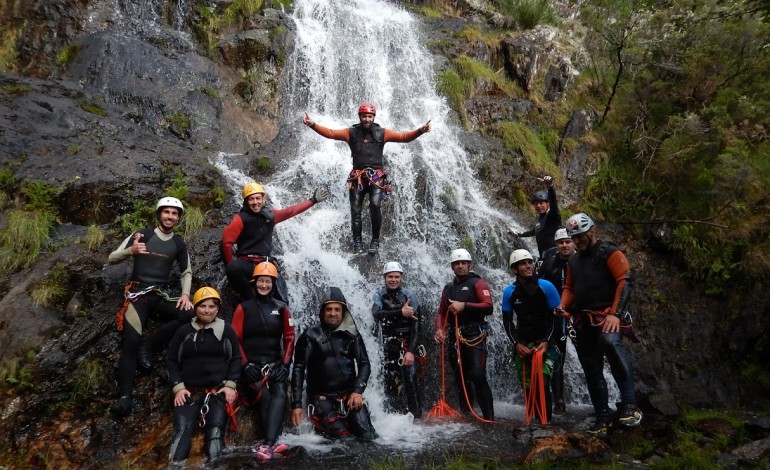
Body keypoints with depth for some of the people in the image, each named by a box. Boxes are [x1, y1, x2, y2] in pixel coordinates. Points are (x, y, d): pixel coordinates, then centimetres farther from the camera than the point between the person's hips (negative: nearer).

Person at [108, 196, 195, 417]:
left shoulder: (179, 244, 8)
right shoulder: (142, 234, -1)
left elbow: (187, 272, 17)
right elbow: (111, 259, -1)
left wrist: (185, 294, -1)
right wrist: (131, 250, -21)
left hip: (162, 294, 3)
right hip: (138, 292, -3)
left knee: (188, 315, -25)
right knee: (131, 342, -20)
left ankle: (148, 346, -11)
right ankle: (125, 396, -19)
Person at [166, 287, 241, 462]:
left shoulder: (226, 330, 6)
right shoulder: (184, 331, 10)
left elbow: (236, 359, 8)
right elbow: (171, 360, 12)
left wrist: (230, 384, -4)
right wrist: (178, 387, 1)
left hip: (219, 390, -1)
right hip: (189, 391, 1)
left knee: (215, 431, -16)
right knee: (182, 429, -17)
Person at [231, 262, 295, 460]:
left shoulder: (281, 308, 10)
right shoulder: (244, 308, 5)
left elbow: (289, 338, 8)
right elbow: (235, 339, 2)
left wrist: (285, 364, -2)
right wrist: (245, 365, -8)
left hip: (275, 363, 1)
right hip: (252, 364, -1)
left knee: (280, 394, -24)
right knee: (264, 395, -24)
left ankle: (267, 445, -35)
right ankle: (271, 444, -24)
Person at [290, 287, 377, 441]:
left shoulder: (352, 334, 4)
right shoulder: (310, 336, -4)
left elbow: (364, 364, 7)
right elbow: (299, 369, -4)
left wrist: (358, 391, -8)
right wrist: (296, 404, -10)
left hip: (350, 396, 3)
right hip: (323, 399, -3)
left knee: (368, 437, -6)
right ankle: (320, 426, 17)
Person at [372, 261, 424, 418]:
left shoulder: (409, 294, -6)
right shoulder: (379, 295, 2)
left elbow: (416, 324, -10)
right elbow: (376, 314, -19)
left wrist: (411, 351, -18)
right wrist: (400, 313, -32)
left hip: (408, 343, -3)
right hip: (388, 345, 3)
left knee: (410, 381, -12)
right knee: (390, 383, 5)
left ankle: (416, 416, -3)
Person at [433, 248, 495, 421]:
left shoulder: (477, 283, 2)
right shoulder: (448, 288, 20)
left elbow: (488, 307, -11)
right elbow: (441, 313, 18)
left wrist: (464, 305, -19)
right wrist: (439, 329, -1)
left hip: (475, 336, -6)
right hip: (455, 338, 6)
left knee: (478, 377, -15)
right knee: (461, 379, 9)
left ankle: (489, 417, -9)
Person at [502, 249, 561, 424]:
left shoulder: (546, 286, -5)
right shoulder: (509, 292, 0)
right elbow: (507, 320, 6)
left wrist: (547, 342, -11)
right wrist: (516, 343, -6)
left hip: (544, 343, -2)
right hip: (522, 345, 2)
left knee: (542, 384, -15)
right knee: (528, 387, 2)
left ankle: (546, 421, -4)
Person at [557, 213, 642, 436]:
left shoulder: (609, 252, -2)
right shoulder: (573, 261, 19)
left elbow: (624, 282, -10)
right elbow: (569, 289, 23)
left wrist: (615, 313, -20)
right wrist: (563, 307, 2)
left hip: (607, 315, -7)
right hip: (583, 321, 7)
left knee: (610, 342, -37)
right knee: (592, 370, 8)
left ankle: (629, 403, -32)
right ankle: (603, 416, 19)